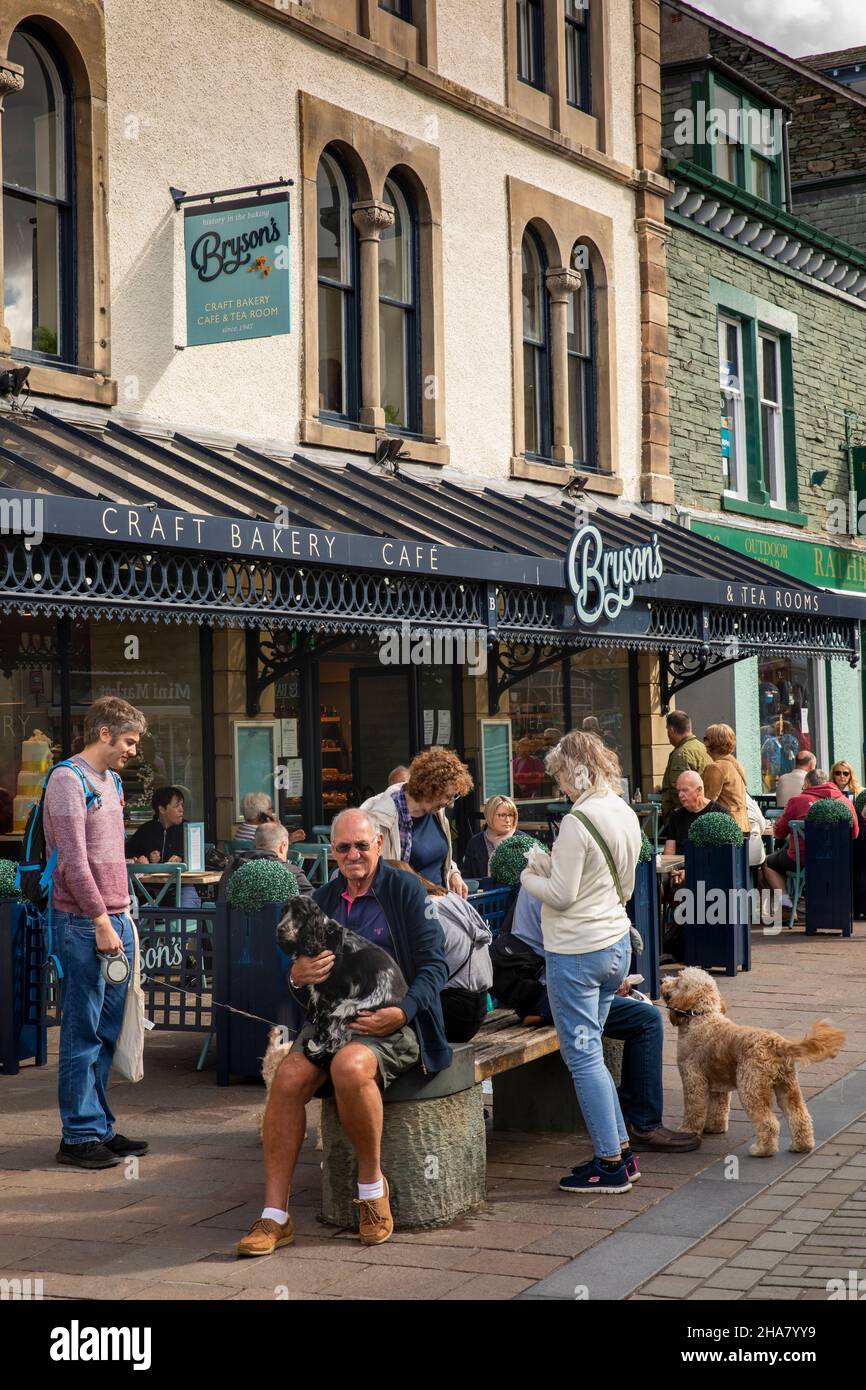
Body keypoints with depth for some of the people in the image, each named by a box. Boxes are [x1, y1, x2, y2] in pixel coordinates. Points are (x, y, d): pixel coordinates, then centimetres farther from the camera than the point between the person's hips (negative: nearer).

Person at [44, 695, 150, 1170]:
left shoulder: (111, 781, 17)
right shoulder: (68, 780, -11)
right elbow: (73, 860, -16)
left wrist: (123, 913, 16)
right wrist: (101, 922, -16)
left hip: (114, 920, 9)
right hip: (84, 923, -8)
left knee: (107, 1032, 12)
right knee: (83, 1033, -3)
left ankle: (100, 1127, 20)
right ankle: (79, 1136, 3)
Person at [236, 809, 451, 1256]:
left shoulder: (405, 890, 0)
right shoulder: (323, 899, 16)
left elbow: (434, 965, -5)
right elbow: (300, 967, 17)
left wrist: (402, 1012, -20)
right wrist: (298, 977, -9)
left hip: (392, 1022, -5)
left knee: (349, 1066, -36)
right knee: (288, 1076, -24)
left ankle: (371, 1182, -13)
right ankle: (275, 1215, -19)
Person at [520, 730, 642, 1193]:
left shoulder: (578, 822, -19)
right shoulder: (627, 815, 8)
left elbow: (561, 895, -18)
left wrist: (529, 876, 1)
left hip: (576, 952, -9)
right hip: (616, 943, 9)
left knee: (583, 1056, 0)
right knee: (589, 1053, 18)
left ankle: (610, 1165, 4)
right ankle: (619, 1148, 21)